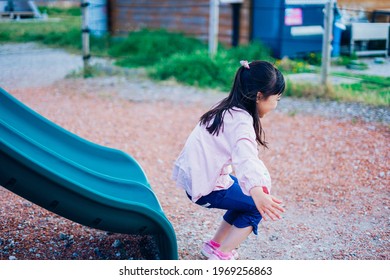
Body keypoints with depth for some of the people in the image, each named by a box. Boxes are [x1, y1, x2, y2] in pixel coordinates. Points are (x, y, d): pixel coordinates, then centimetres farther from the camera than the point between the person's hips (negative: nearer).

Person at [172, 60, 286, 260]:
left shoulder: (227, 108, 8)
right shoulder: (241, 120, -21)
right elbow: (245, 157, -42)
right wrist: (258, 193, -58)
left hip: (192, 175, 9)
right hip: (205, 187, -9)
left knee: (247, 198, 22)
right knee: (257, 207, 4)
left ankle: (214, 244, 28)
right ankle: (220, 256, 5)